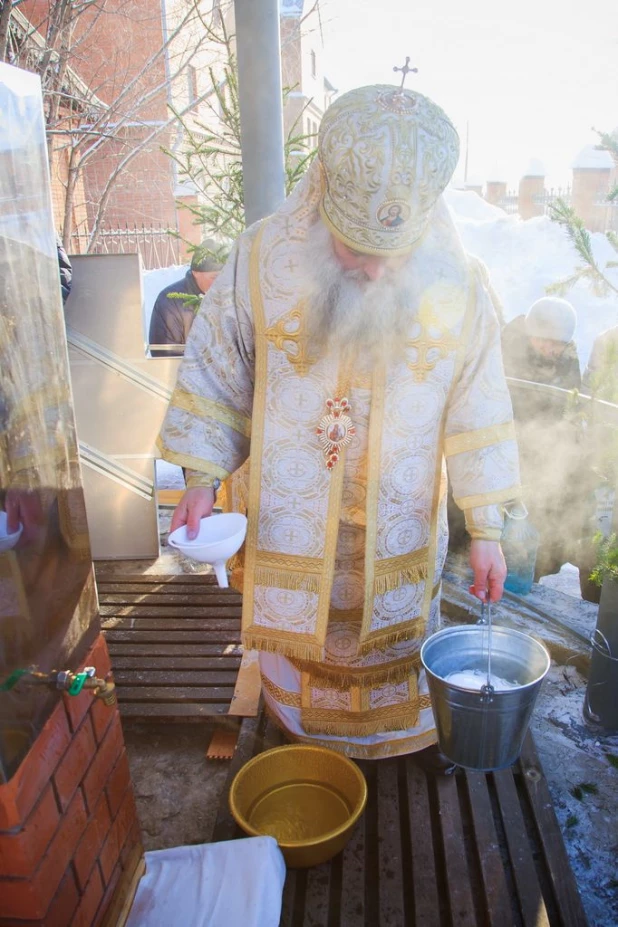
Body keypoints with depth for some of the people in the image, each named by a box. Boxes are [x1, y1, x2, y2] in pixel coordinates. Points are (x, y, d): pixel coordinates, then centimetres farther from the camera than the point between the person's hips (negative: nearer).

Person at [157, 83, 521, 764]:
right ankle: (307, 744, 52)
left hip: (402, 528, 1)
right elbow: (215, 375, -7)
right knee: (301, 637, 22)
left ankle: (413, 732, 55)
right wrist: (202, 479, -12)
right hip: (292, 524, 0)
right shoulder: (261, 261, -18)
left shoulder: (456, 288, -16)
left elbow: (477, 418, -9)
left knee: (400, 638, 24)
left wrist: (486, 530, -7)